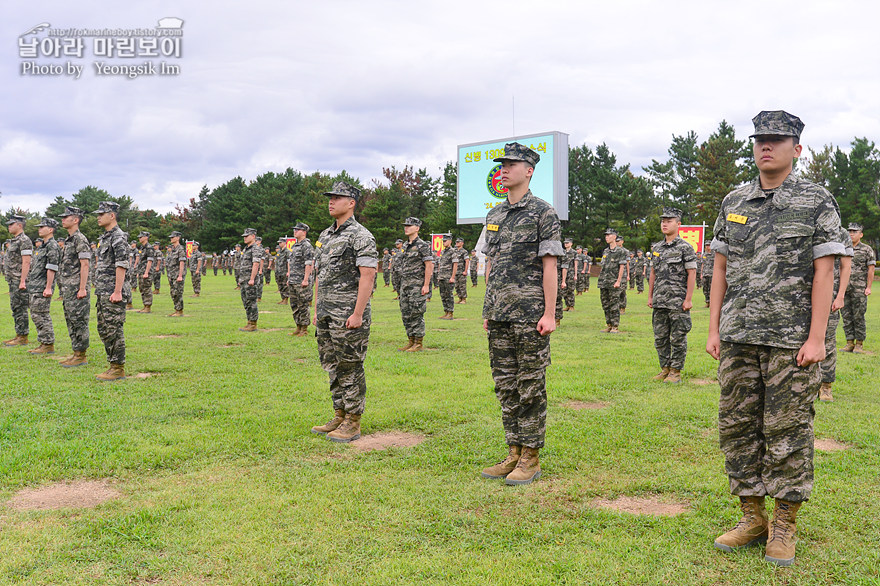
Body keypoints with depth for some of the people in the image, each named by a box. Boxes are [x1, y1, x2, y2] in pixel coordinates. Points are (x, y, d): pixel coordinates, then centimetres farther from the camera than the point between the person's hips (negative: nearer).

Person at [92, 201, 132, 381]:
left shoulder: (118, 237, -12)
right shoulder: (104, 237, 19)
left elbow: (121, 266, -19)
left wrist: (117, 292, -23)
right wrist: (100, 291, 21)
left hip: (114, 293, -10)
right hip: (103, 292, 10)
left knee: (114, 330, -7)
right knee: (104, 330, 12)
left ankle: (118, 368, -1)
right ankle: (113, 366, 19)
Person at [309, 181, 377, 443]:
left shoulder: (361, 236, -10)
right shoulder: (325, 236, 17)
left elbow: (367, 276, -16)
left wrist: (358, 314, -21)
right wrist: (317, 310, 16)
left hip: (348, 315, -9)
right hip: (326, 314, 9)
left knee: (350, 368, -3)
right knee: (332, 366, 13)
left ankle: (352, 423, 5)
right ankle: (339, 416, 24)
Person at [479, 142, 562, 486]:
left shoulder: (543, 213, -5)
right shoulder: (494, 216, 15)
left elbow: (549, 267, -10)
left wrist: (549, 314, -15)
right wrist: (487, 310, 15)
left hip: (529, 314, -7)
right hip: (499, 315, 7)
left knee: (530, 387, 0)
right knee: (505, 386, 10)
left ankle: (531, 459, 9)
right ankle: (514, 454, 20)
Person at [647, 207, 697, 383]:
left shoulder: (685, 248, -5)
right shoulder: (656, 248, 13)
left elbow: (692, 274, -8)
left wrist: (688, 299, -13)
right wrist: (650, 296, 14)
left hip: (678, 303, -6)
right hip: (659, 302, 6)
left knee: (678, 339, 0)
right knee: (660, 338, 10)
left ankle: (675, 372, 8)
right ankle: (665, 369, 22)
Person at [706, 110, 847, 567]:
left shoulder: (817, 202, 0)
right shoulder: (733, 203, 12)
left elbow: (824, 273, -5)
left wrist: (816, 338, -12)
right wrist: (714, 328, 6)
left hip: (792, 341, -4)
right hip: (738, 340, 4)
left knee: (787, 431, 1)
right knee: (737, 427, 7)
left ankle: (784, 526, 15)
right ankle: (752, 517, 20)